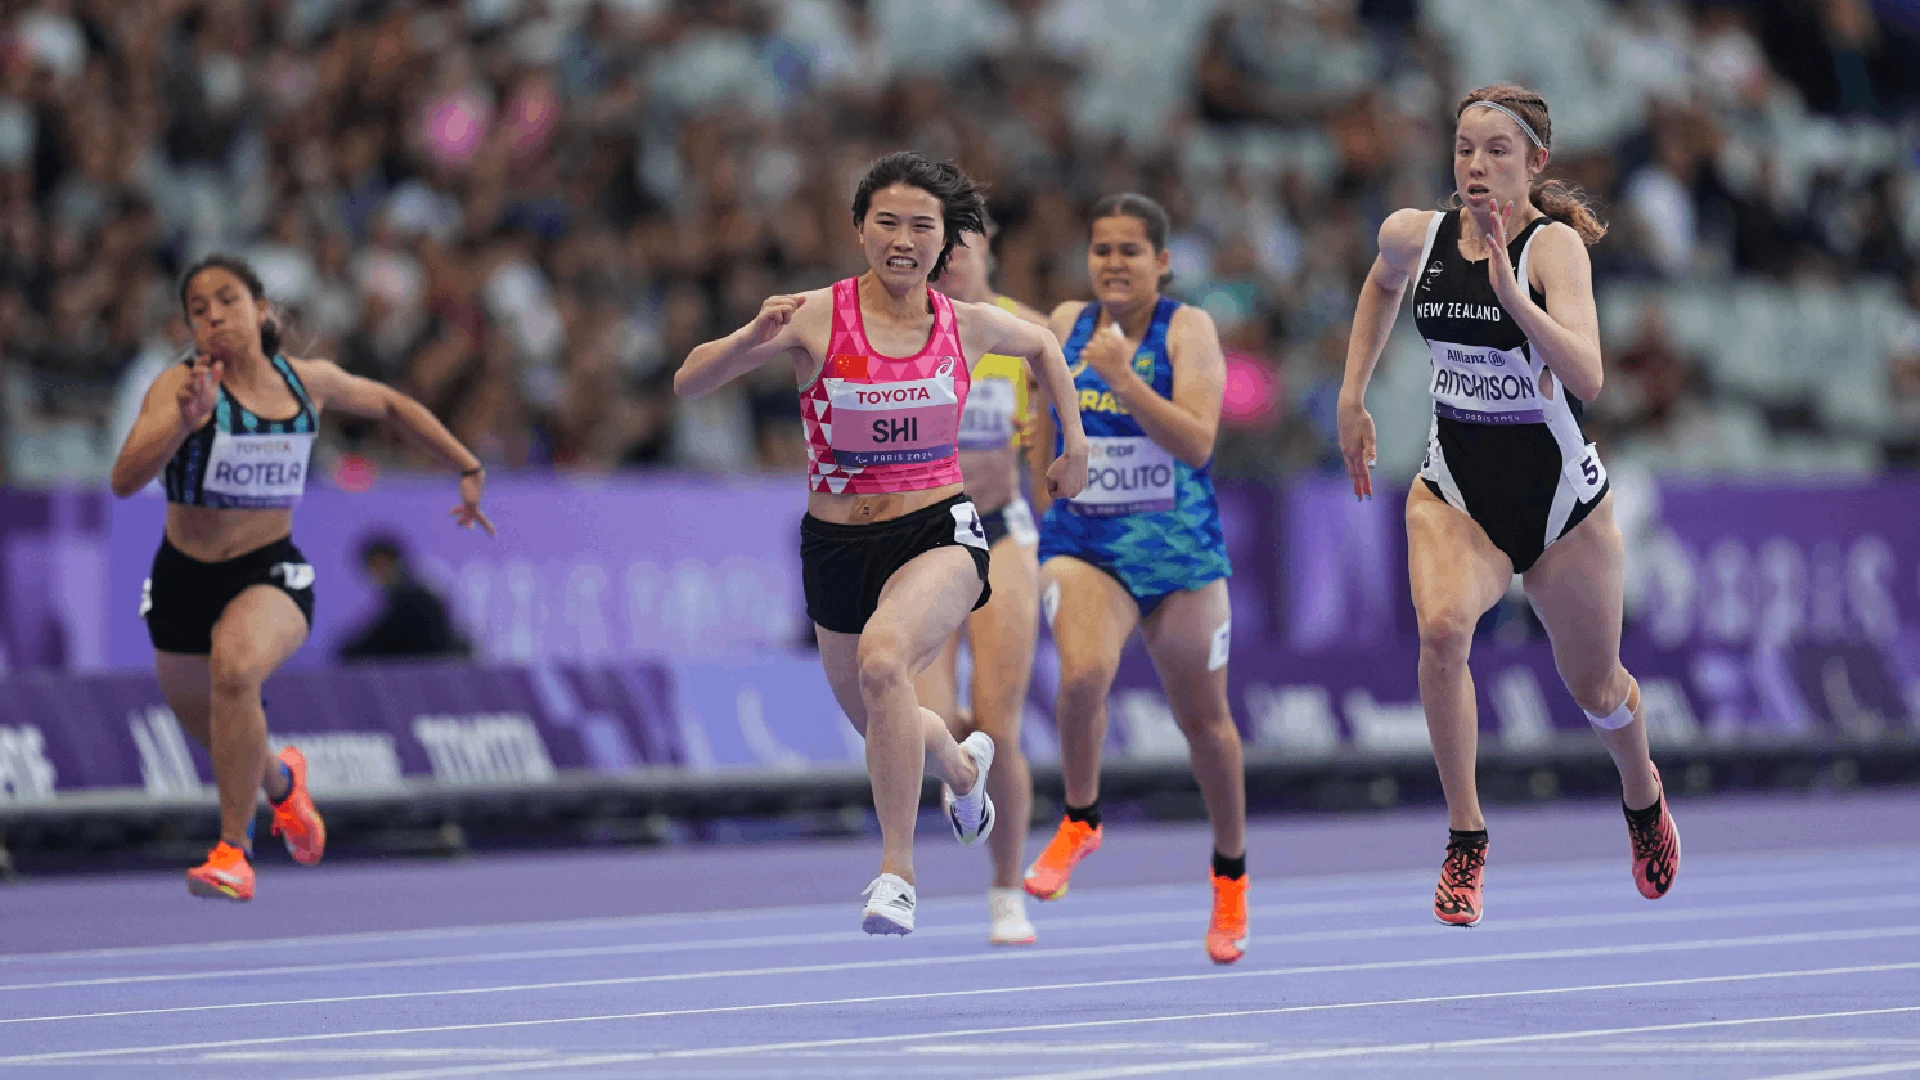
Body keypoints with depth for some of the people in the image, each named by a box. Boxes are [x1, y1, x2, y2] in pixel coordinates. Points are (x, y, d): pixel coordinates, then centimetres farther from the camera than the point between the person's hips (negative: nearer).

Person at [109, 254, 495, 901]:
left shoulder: (309, 382, -4)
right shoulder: (181, 386, -15)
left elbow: (390, 405, 17)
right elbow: (125, 480, -29)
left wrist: (468, 470, 18)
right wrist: (184, 420, -43)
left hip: (271, 574, -1)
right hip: (186, 577, 1)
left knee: (235, 667, -34)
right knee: (202, 720, 21)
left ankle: (234, 852, -23)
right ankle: (280, 780, 59)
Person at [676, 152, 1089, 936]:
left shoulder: (968, 325, -4)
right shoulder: (817, 318, -11)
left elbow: (1042, 345, 21)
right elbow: (687, 383, -16)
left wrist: (1074, 442, 18)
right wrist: (754, 339, -33)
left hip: (938, 533, -2)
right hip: (837, 543, 2)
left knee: (882, 657, -32)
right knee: (878, 725, 17)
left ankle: (897, 870, -23)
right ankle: (964, 765, 56)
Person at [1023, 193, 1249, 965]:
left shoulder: (1188, 330, -8)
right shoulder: (1066, 324, 4)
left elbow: (1197, 443, -20)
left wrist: (1125, 380, -27)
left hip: (1178, 547, -1)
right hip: (1082, 544, 1)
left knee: (1202, 717, 11)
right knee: (1082, 675, -27)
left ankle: (1230, 873, 32)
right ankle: (1080, 820, -2)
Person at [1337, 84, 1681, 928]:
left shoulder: (1554, 246, -19)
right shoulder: (1414, 236, -6)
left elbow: (1585, 379, -33)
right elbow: (1383, 285, 21)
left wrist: (1511, 293, -43)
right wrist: (1353, 397, 18)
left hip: (1559, 494, -2)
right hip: (1455, 491, 2)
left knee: (1591, 682, 15)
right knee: (1442, 625, -29)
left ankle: (1642, 795, 50)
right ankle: (1465, 839, -20)